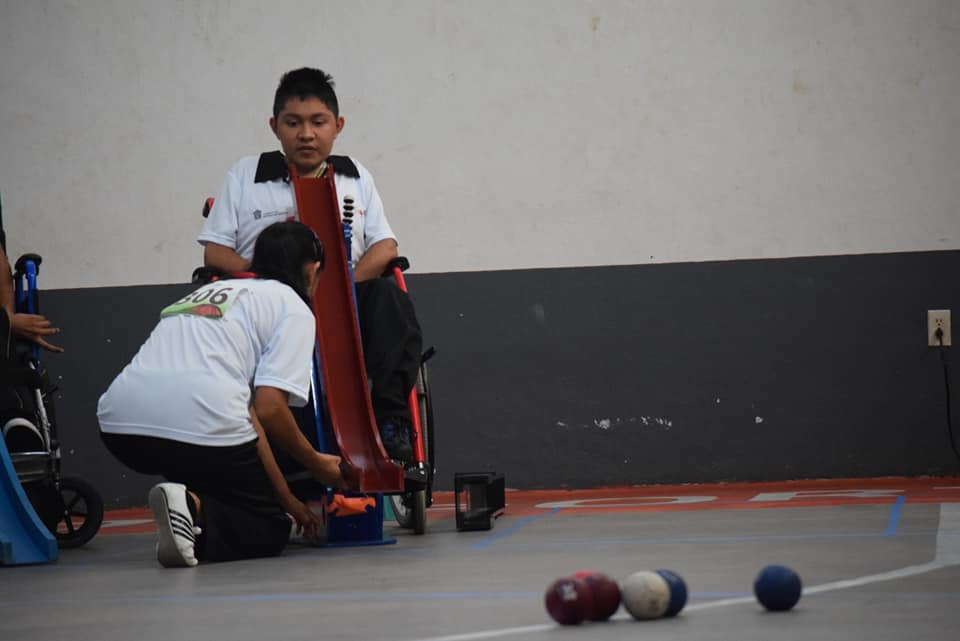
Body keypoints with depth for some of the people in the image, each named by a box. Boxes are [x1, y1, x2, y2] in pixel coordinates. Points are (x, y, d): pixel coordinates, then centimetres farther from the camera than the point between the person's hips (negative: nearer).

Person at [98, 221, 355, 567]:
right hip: (197, 425, -7)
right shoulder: (293, 308, 12)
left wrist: (289, 501, 29)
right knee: (270, 529, 13)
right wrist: (317, 464, 16)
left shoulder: (208, 291, 33)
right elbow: (269, 409, -1)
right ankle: (194, 511, -16)